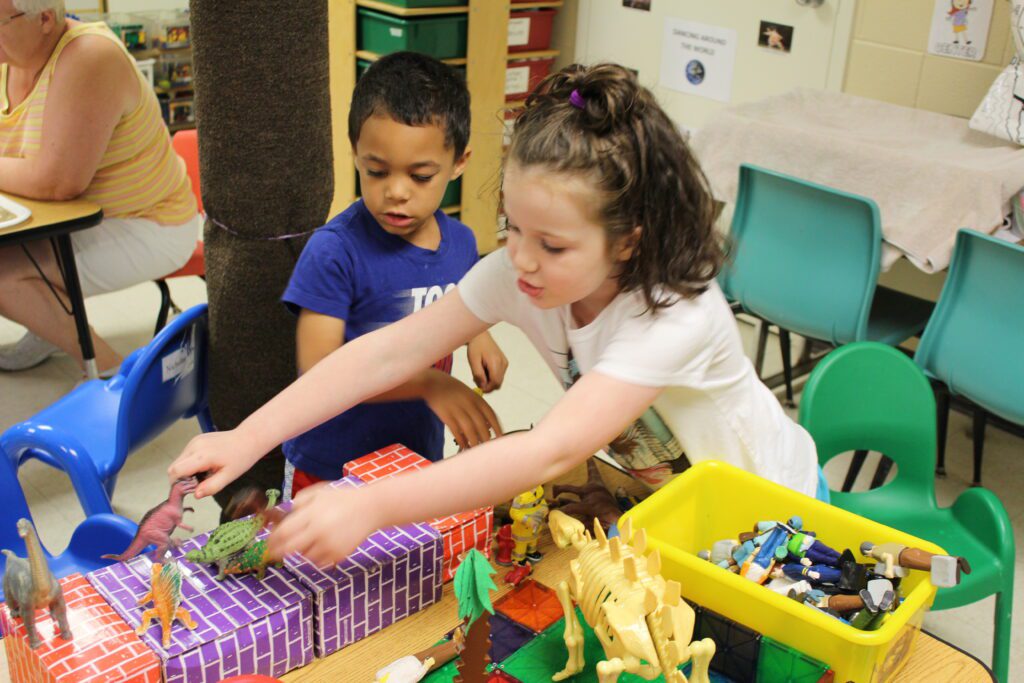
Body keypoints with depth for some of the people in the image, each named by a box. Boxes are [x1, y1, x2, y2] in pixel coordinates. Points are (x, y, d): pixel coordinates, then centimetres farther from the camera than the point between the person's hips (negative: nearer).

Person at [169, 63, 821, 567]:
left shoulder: (675, 315, -38)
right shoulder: (517, 272, -19)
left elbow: (551, 452, -48)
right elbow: (390, 351, -23)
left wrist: (371, 507, -54)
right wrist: (249, 438, -32)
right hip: (657, 493, 6)